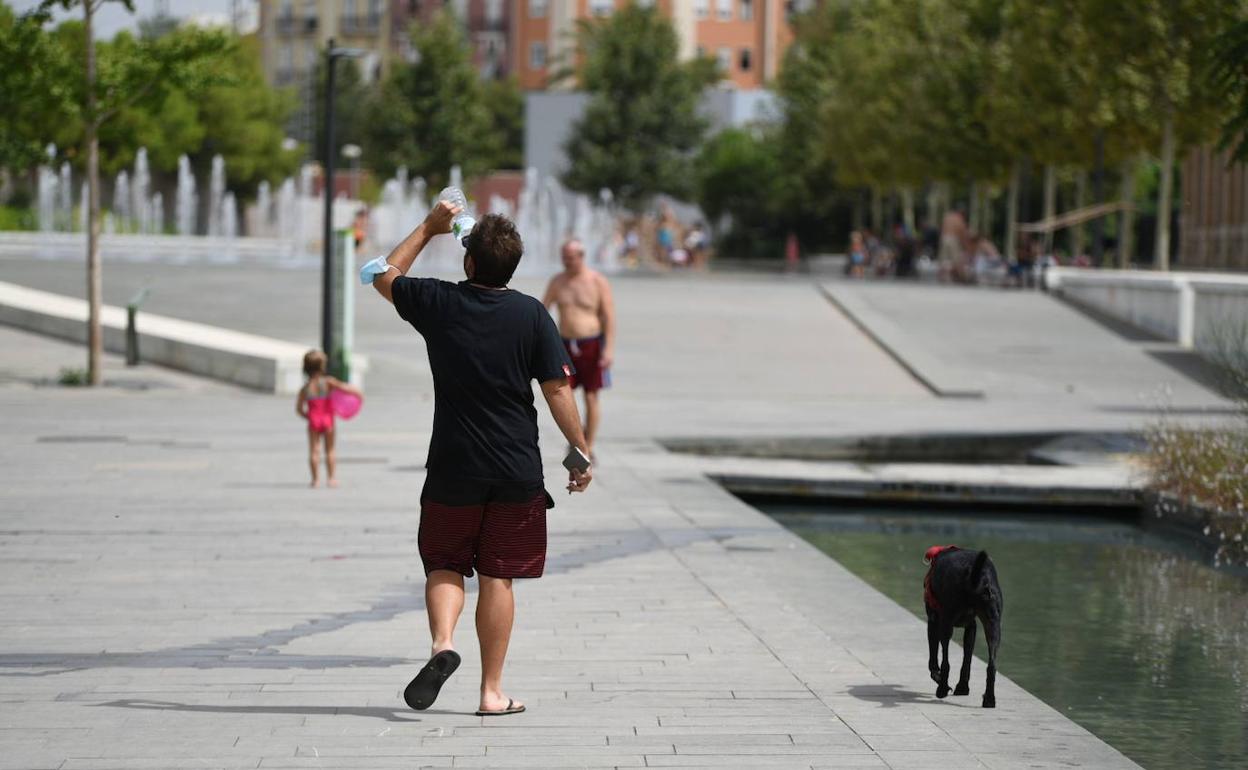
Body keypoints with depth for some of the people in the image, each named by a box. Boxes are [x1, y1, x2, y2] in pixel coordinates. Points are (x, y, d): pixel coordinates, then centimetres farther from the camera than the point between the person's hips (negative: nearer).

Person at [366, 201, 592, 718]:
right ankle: (492, 692, 8)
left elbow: (384, 275, 15)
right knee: (498, 577, 7)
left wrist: (429, 227, 24)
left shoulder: (438, 303, -4)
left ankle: (443, 643, -14)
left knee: (444, 565, 14)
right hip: (517, 471, 0)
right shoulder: (531, 315, -6)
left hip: (453, 468, 0)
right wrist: (581, 452, 2)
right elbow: (558, 390, -7)